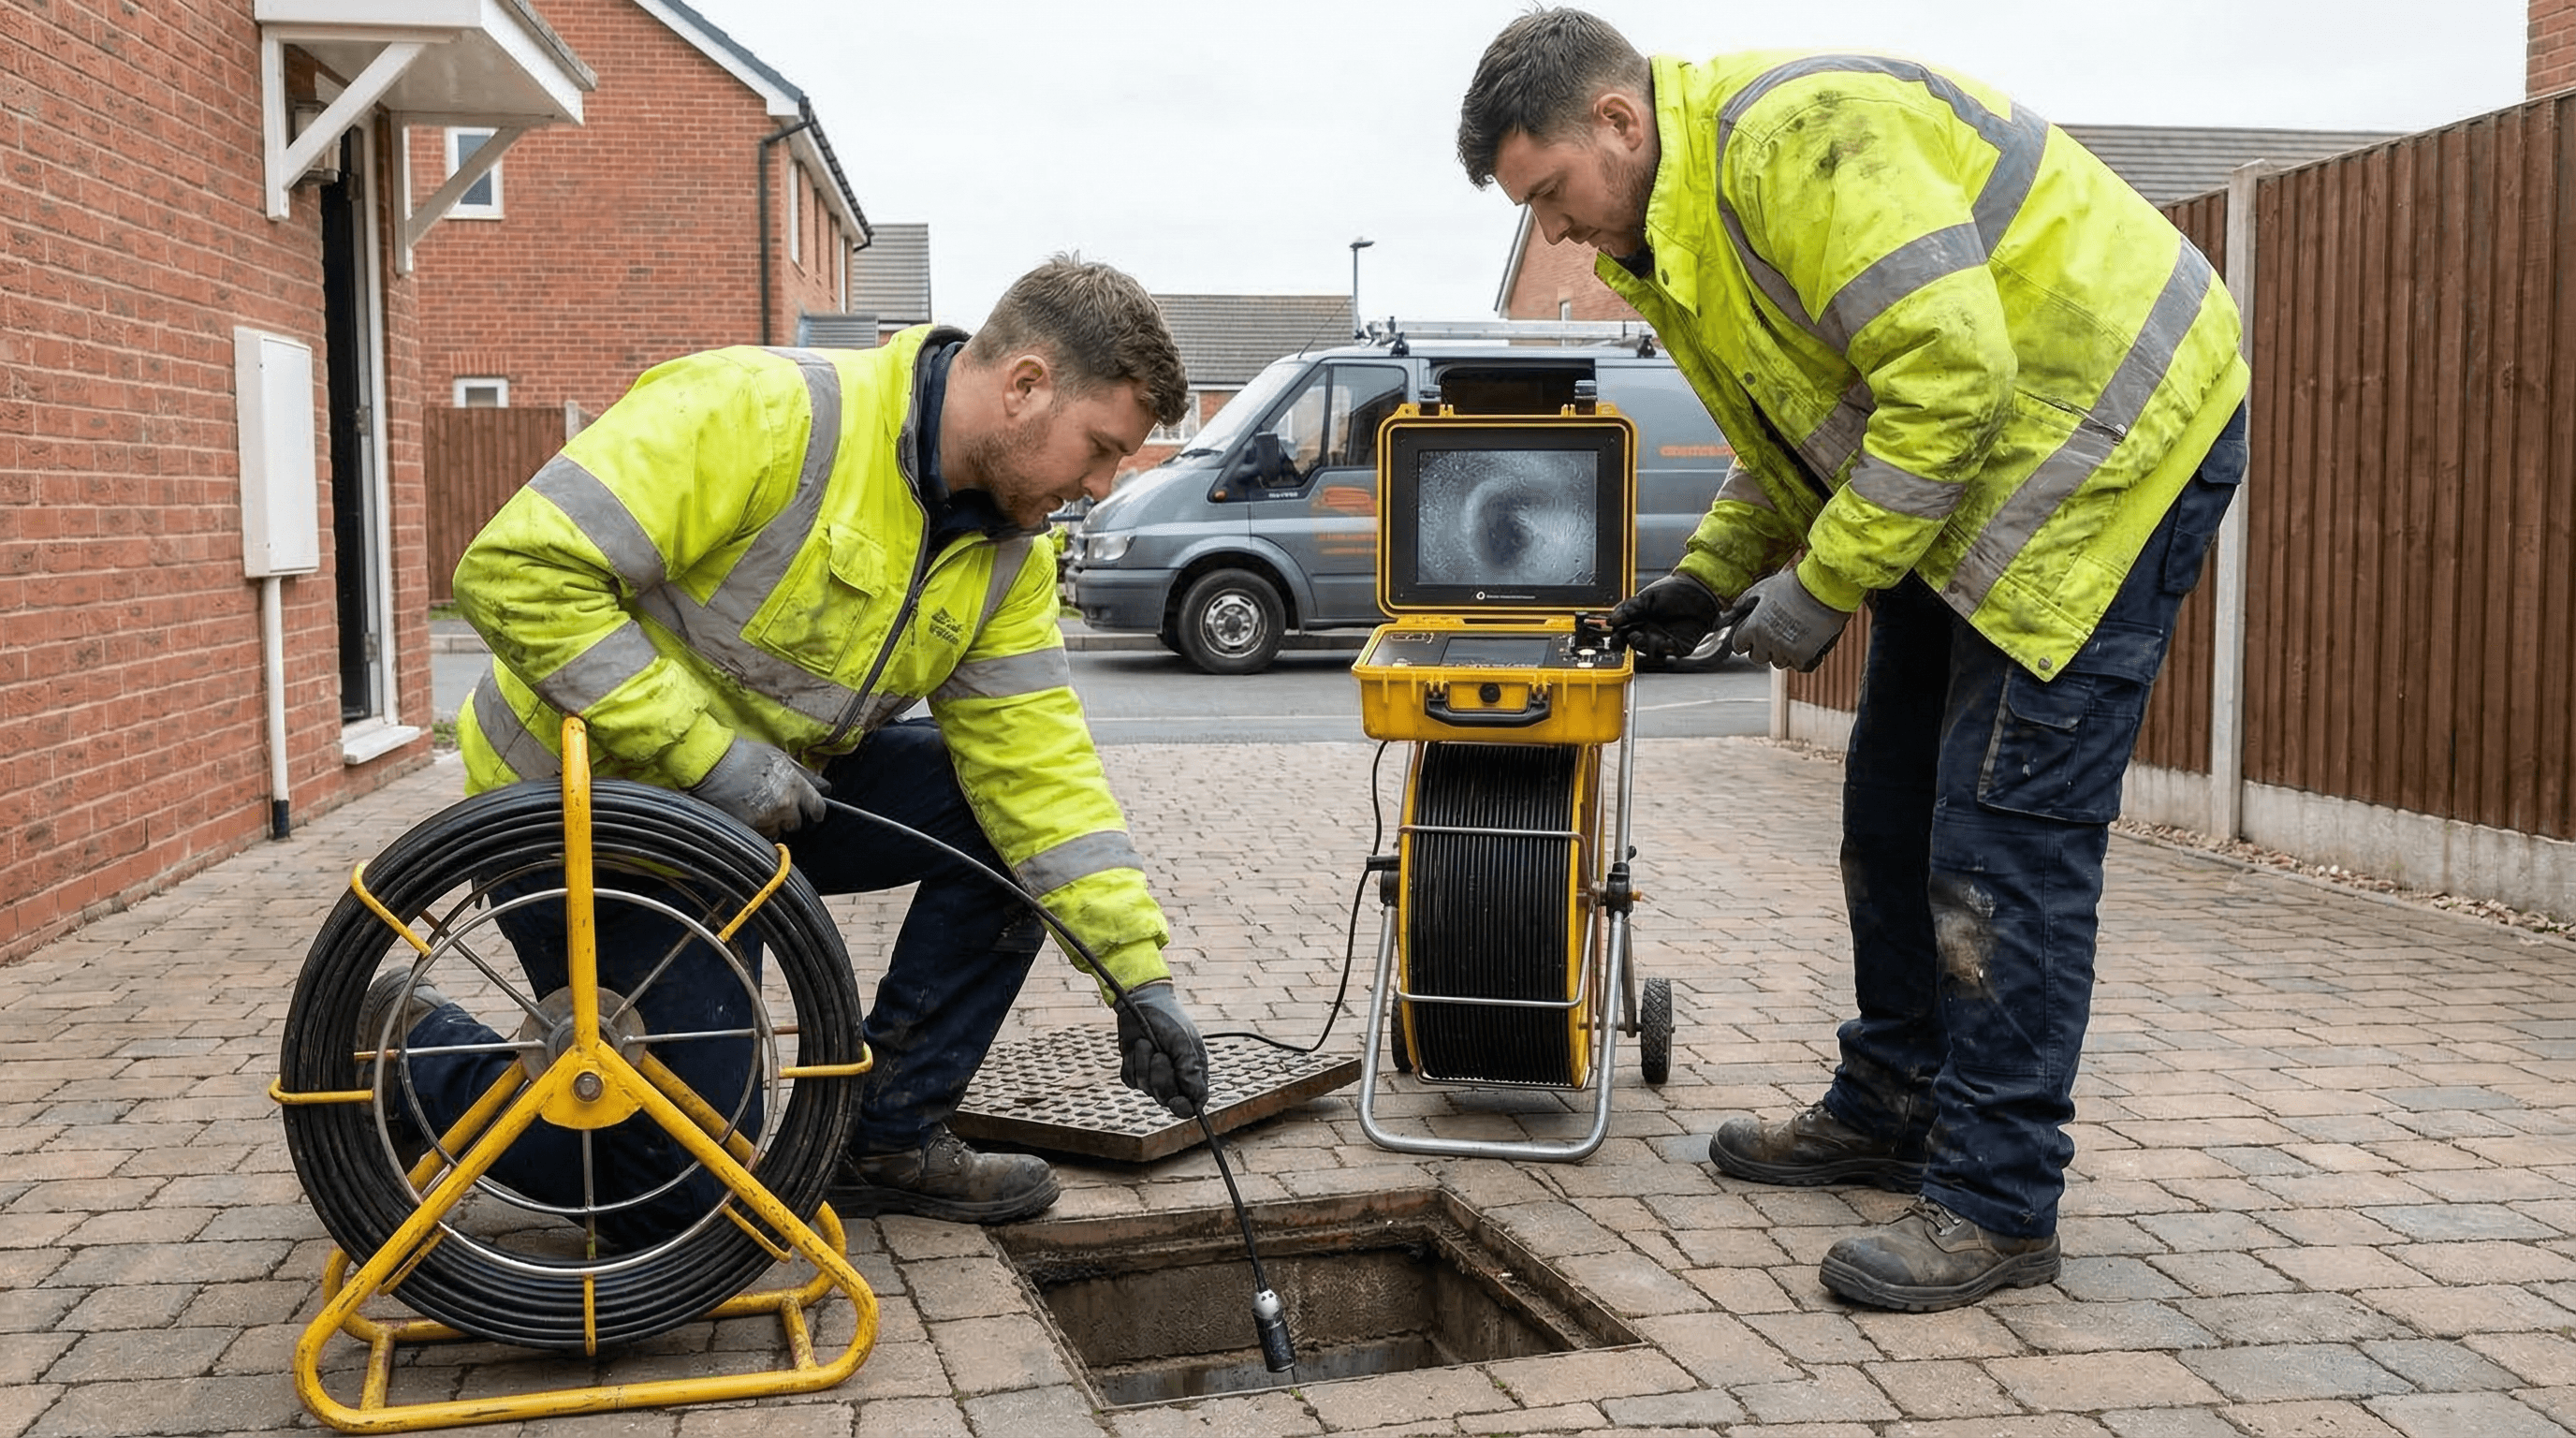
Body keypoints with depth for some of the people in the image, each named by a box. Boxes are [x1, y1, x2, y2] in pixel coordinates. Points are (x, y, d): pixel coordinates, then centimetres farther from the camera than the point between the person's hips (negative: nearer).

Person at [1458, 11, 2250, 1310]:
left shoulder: (1799, 136, -24)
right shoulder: (1678, 225, 9)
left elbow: (1951, 372, -30)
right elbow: (1801, 415, 19)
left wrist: (1821, 584, -23)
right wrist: (1712, 573, 6)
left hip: (2105, 443, -10)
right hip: (1964, 471, 10)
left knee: (2005, 838, -10)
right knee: (1893, 812, 14)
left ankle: (1997, 1204, 0)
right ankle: (1889, 1111, 28)